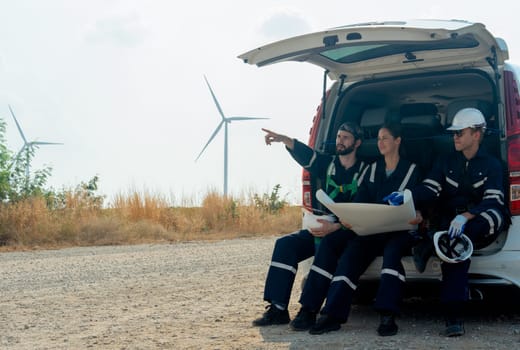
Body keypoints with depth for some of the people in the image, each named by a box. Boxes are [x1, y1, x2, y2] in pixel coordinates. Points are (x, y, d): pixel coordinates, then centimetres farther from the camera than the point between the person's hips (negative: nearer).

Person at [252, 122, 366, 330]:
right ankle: (278, 308, -18)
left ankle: (309, 312, -34)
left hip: (350, 232, -6)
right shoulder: (328, 164, 12)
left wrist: (335, 227, -28)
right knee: (285, 244, -15)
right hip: (324, 227, 6)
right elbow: (305, 154, -7)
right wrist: (285, 140, -27)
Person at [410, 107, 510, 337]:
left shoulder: (491, 165, 5)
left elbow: (493, 201, -10)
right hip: (451, 222, 1)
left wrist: (465, 217, -30)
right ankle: (453, 317, -37)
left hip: (483, 224, -1)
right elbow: (429, 189, 2)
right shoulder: (445, 163, 16)